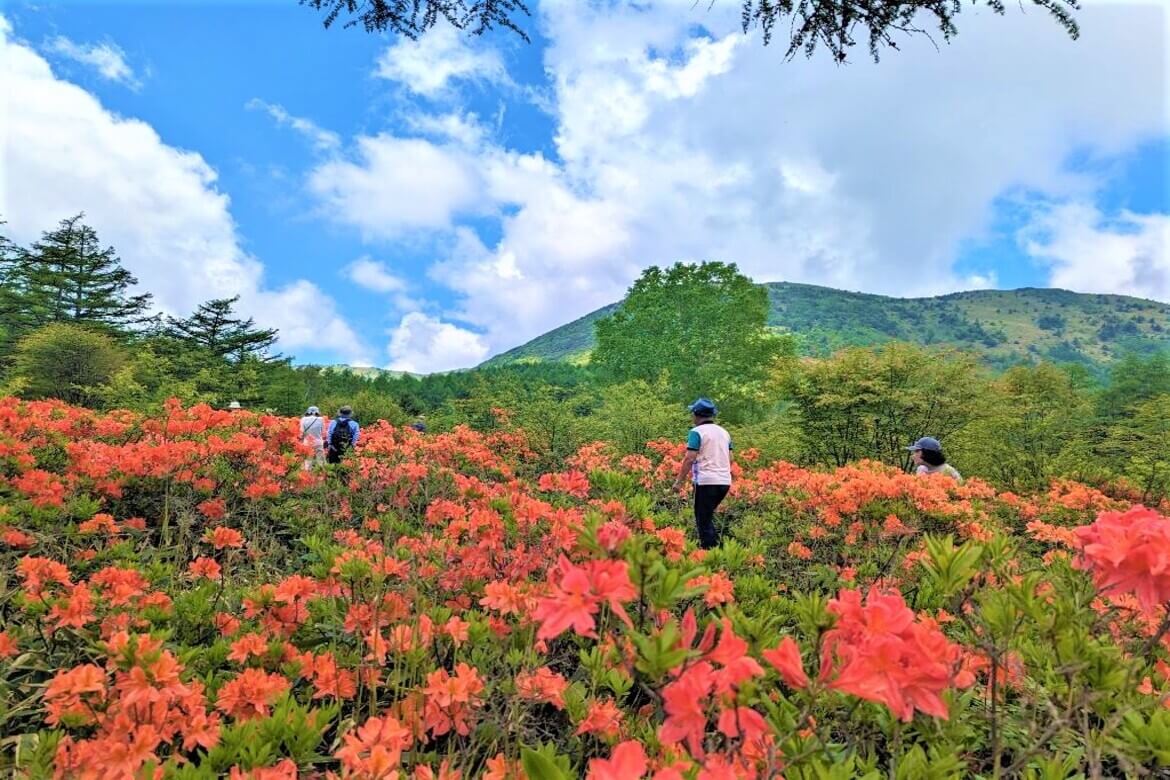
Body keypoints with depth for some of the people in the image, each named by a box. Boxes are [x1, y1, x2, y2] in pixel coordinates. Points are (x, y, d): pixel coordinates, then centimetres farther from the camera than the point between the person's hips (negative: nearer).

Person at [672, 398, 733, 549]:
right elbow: (730, 459, 17)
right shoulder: (724, 432, 14)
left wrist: (679, 481, -8)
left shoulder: (697, 432, -7)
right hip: (725, 481, 7)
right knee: (707, 517, 20)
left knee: (703, 520, 1)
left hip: (706, 482, -7)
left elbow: (689, 459, -14)